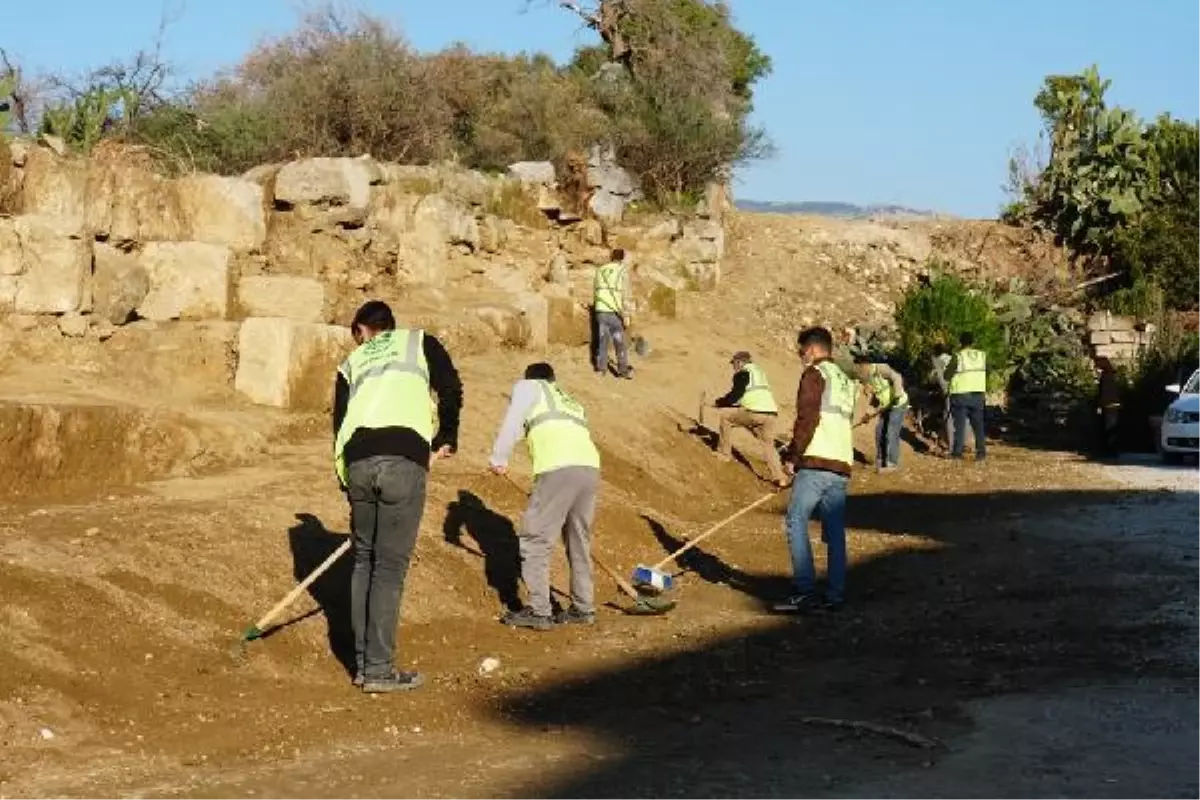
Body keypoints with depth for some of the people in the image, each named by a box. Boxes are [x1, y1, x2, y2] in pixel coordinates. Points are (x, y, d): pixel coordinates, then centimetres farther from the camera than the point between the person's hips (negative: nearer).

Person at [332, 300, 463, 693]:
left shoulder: (352, 363, 27)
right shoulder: (418, 341, 21)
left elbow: (340, 421, 20)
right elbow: (451, 388, 7)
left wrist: (347, 482, 24)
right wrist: (446, 439, 21)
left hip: (356, 461, 3)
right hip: (403, 458, -3)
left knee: (364, 560, 16)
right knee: (390, 565, 0)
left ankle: (363, 663, 19)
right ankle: (379, 670, 0)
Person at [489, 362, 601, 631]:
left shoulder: (528, 387, 18)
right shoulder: (571, 402, 37)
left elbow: (512, 422, 4)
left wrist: (498, 459, 14)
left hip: (559, 469, -7)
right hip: (591, 468, 7)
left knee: (536, 541, 0)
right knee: (580, 543, 18)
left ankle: (538, 612, -1)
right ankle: (583, 608, 24)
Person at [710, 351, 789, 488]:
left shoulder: (742, 374, 2)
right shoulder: (759, 371, 28)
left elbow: (735, 395, -5)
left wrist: (719, 403, 11)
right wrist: (725, 401, 33)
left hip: (755, 413, -8)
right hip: (772, 414, 8)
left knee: (725, 416, 10)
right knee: (768, 444, 18)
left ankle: (724, 453, 11)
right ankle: (779, 477, 4)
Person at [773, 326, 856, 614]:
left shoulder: (815, 374, -2)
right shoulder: (846, 380, 24)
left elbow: (807, 419, -11)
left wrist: (792, 456, -7)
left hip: (816, 462, -8)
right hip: (842, 463, 8)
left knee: (796, 522, -8)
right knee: (835, 530, 7)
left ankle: (805, 592, -15)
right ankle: (835, 594, 4)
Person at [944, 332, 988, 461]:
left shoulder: (958, 357, -11)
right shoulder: (983, 356, 2)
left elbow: (947, 376, -9)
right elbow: (988, 373, 10)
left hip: (961, 395, -3)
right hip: (978, 395, 3)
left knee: (960, 424, 4)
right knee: (978, 424, 11)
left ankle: (957, 451, 3)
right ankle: (981, 451, 6)